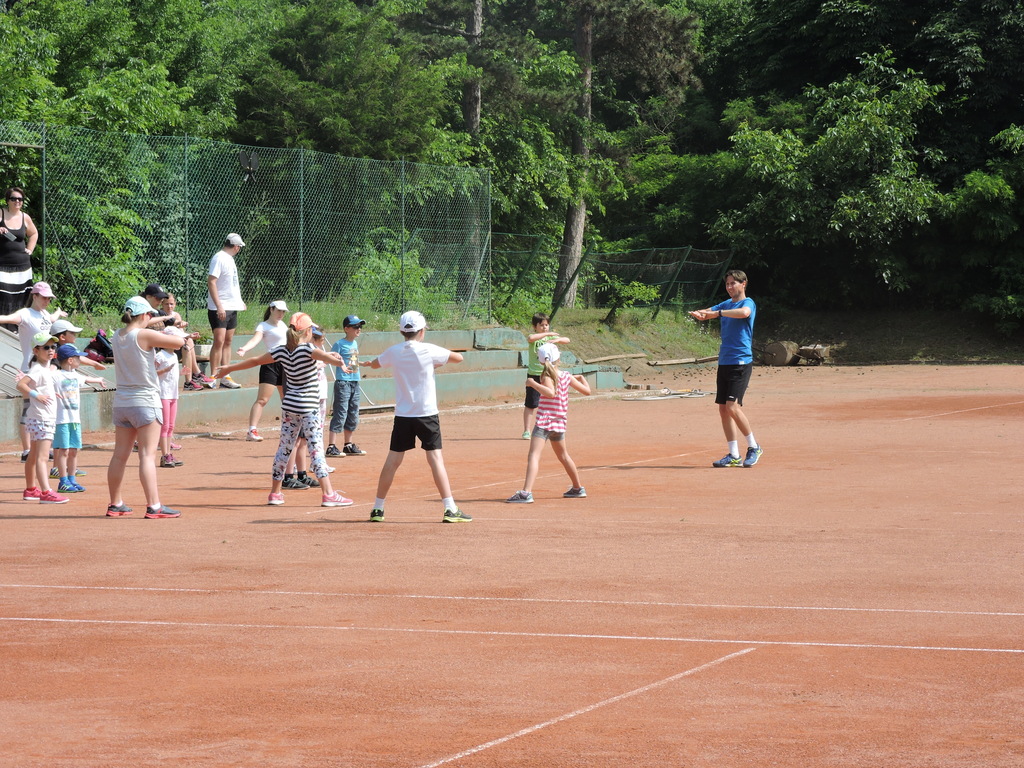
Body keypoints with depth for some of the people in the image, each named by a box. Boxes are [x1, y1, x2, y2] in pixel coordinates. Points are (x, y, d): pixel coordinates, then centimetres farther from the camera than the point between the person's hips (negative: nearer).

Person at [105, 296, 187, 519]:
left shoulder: (117, 337, 6)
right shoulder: (145, 335, -14)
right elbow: (179, 342, -10)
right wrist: (165, 335, 10)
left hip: (121, 402, 7)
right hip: (145, 402, -7)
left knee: (120, 455, 11)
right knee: (147, 455, -8)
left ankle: (115, 504, 18)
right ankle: (154, 506, -11)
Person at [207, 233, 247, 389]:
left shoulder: (230, 259, 16)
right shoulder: (219, 258, -12)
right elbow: (211, 282, -19)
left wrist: (239, 300, 25)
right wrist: (219, 306, -24)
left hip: (232, 308, 9)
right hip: (220, 308, -9)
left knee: (228, 342, 9)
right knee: (219, 341, -12)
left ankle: (225, 377, 12)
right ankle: (214, 378, -9)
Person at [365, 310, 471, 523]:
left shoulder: (393, 352, 1)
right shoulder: (429, 350, -9)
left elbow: (375, 364, 23)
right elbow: (459, 357, 3)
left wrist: (368, 363, 47)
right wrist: (437, 362, 20)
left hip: (402, 416, 3)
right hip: (427, 414, -3)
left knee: (393, 460, 8)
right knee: (435, 458, -3)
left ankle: (377, 509, 13)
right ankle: (450, 509, -7)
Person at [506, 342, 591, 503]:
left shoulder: (547, 376, -11)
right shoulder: (567, 376, 5)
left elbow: (551, 393, -31)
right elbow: (586, 390, 15)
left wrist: (532, 383, -23)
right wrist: (582, 378, 35)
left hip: (544, 422, -7)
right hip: (559, 423, 7)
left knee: (534, 455, -17)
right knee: (563, 456, 27)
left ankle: (526, 493, -33)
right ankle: (578, 488, 40)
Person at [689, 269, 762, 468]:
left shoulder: (748, 303, -6)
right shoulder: (726, 304, 17)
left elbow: (744, 312, -29)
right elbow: (707, 312, 8)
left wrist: (717, 313, -33)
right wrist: (698, 314, -16)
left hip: (741, 362, -8)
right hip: (724, 362, 8)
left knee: (732, 406, -16)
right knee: (723, 409, 4)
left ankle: (753, 447, -1)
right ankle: (734, 455, 9)